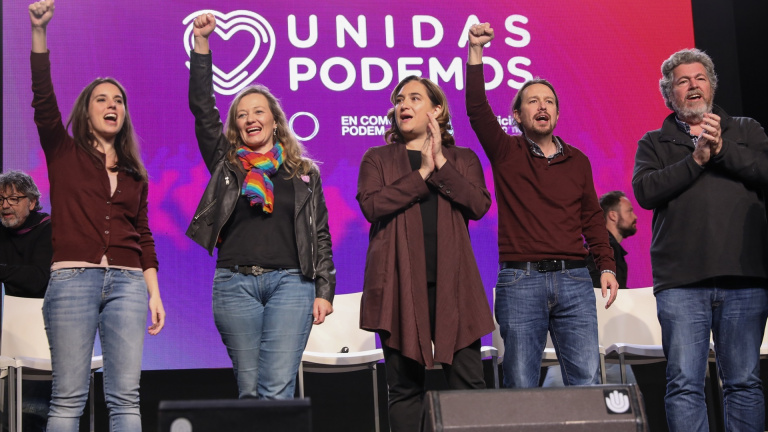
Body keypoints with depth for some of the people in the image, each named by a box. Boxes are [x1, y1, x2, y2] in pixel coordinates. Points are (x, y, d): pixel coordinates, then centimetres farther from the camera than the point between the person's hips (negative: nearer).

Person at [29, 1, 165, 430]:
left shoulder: (134, 173, 20)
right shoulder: (64, 153, 11)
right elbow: (44, 98, -4)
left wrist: (154, 293, 8)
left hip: (127, 282, 3)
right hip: (73, 278, -3)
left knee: (126, 397, -3)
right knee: (69, 398, -5)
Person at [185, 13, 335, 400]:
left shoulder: (304, 173, 14)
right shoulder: (226, 164, 13)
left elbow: (320, 235, 11)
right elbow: (202, 106, 5)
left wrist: (325, 290, 1)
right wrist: (201, 41, -1)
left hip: (291, 281, -1)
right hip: (235, 281, 1)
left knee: (278, 388, -11)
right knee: (249, 389, 3)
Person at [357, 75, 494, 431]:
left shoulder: (463, 159, 16)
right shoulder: (377, 159, 14)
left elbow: (479, 204, -2)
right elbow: (371, 204, -6)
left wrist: (441, 164, -7)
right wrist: (423, 172, -6)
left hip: (452, 282, 1)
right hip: (399, 282, 0)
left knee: (468, 381, -4)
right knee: (404, 385, 1)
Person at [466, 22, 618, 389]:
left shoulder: (578, 161, 16)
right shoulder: (505, 152, 7)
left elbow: (592, 218, 17)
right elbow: (477, 110, -7)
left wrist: (607, 266, 5)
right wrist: (475, 53, -17)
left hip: (573, 280, 3)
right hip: (520, 280, -2)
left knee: (587, 380, -2)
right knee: (521, 385, -3)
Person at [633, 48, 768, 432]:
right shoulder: (655, 143, 15)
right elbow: (645, 191, -3)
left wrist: (724, 150, -8)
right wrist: (695, 159, -8)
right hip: (681, 281, -1)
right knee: (684, 384, -4)